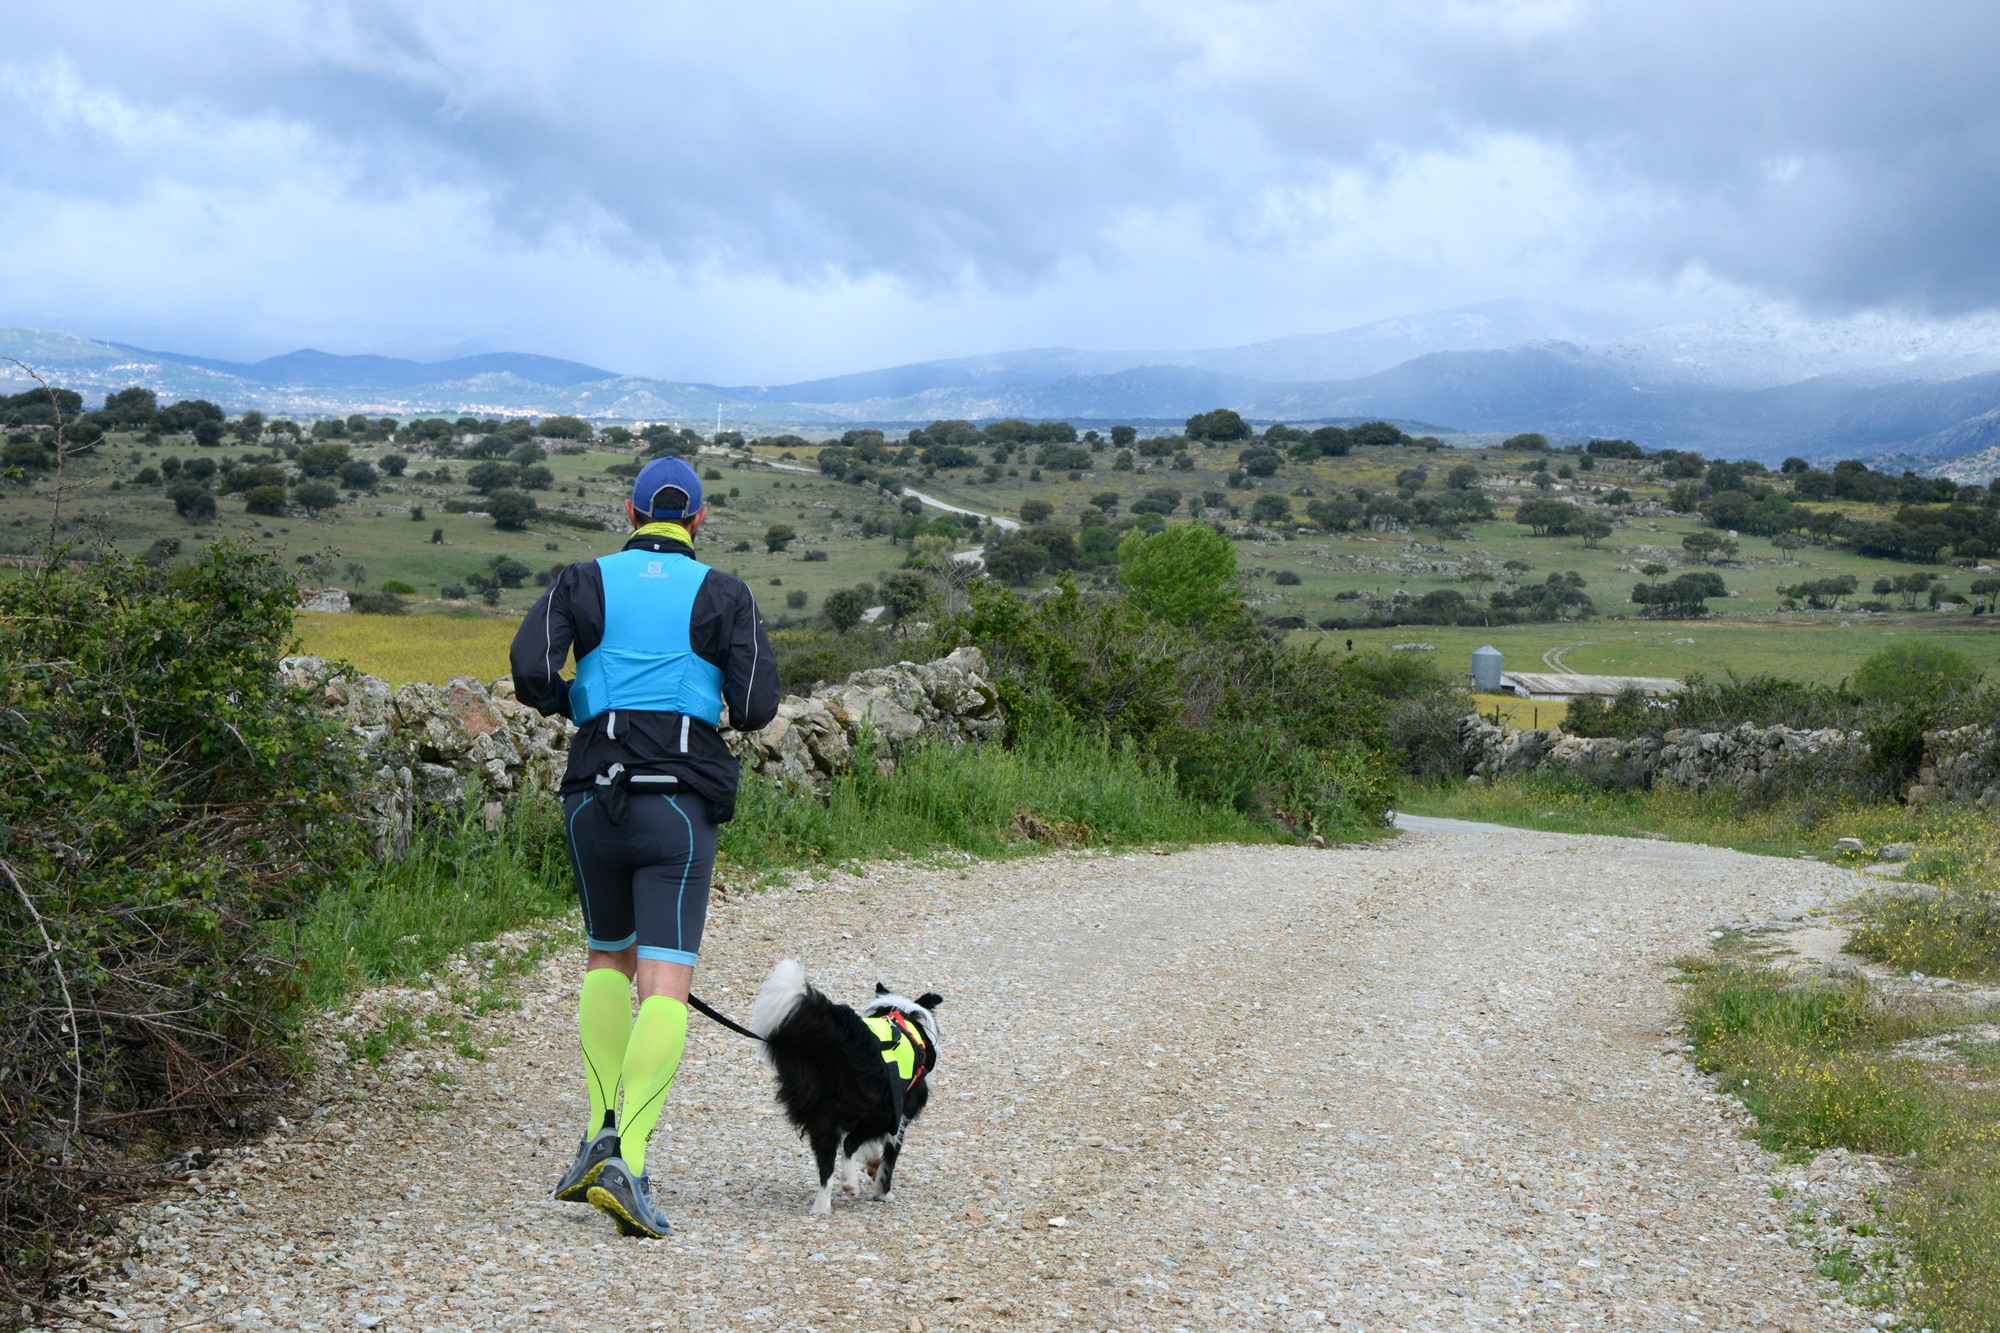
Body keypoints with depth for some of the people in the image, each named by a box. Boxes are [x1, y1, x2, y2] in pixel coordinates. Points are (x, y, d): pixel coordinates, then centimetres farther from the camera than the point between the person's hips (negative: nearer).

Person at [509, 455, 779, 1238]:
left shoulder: (583, 583, 8)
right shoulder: (724, 595, 5)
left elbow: (530, 673, -7)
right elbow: (756, 709, -2)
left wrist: (578, 704, 14)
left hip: (595, 792, 3)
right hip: (683, 803, -2)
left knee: (607, 958, 23)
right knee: (666, 984, -6)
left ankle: (601, 1132, 14)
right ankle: (627, 1161, -20)